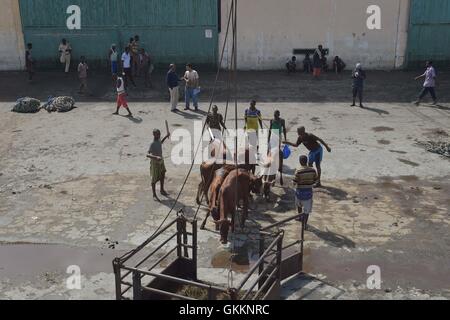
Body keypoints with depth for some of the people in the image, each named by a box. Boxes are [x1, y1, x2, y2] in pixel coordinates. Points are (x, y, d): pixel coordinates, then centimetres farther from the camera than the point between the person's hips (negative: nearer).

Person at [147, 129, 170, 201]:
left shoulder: (158, 140, -1)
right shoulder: (152, 144, -27)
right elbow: (147, 155, -36)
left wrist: (166, 137, 19)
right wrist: (156, 157, -50)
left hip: (161, 161, 8)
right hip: (155, 163, -8)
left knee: (162, 176, 20)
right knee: (154, 179, 2)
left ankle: (162, 190, 39)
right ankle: (154, 195, 13)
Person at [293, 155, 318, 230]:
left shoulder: (298, 171, -19)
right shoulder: (312, 170, -8)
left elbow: (294, 182, -17)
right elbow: (315, 180, 3)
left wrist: (295, 184, 6)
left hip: (300, 191, -1)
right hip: (309, 191, 1)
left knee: (299, 205, 27)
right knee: (307, 208, 8)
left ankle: (301, 217, 45)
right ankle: (305, 224, 7)